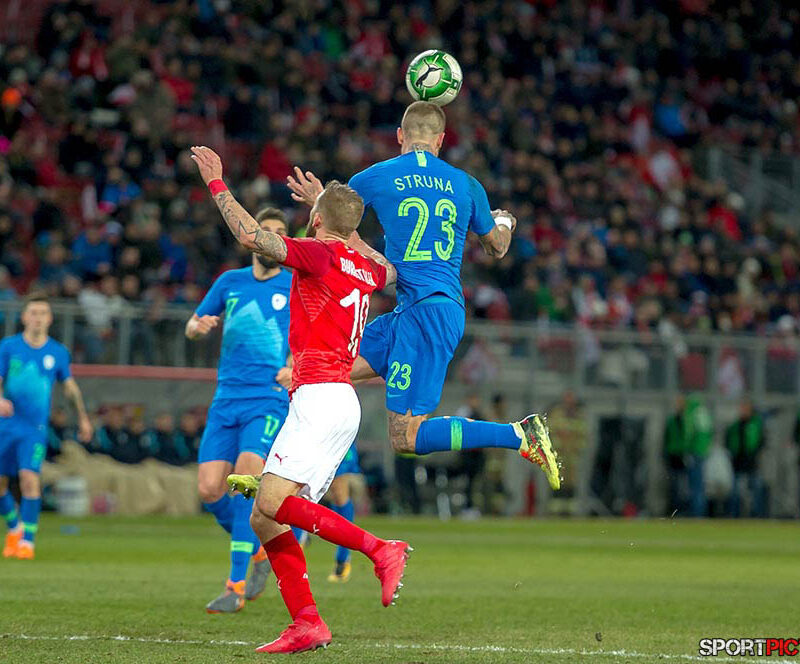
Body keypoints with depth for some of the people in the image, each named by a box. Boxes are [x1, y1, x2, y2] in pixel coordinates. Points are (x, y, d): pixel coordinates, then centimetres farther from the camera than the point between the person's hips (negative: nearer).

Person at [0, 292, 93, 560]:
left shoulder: (58, 353, 3)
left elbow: (70, 386, 19)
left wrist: (83, 418, 27)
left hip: (35, 429, -1)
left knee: (29, 478, -18)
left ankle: (27, 540, -11)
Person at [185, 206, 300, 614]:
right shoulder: (230, 283, 14)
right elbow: (193, 328, 21)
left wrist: (294, 367, -17)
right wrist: (198, 325, -4)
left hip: (271, 401, -4)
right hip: (226, 400, 4)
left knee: (245, 479, -22)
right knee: (209, 489, -7)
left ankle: (237, 585, -19)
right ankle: (258, 550, 20)